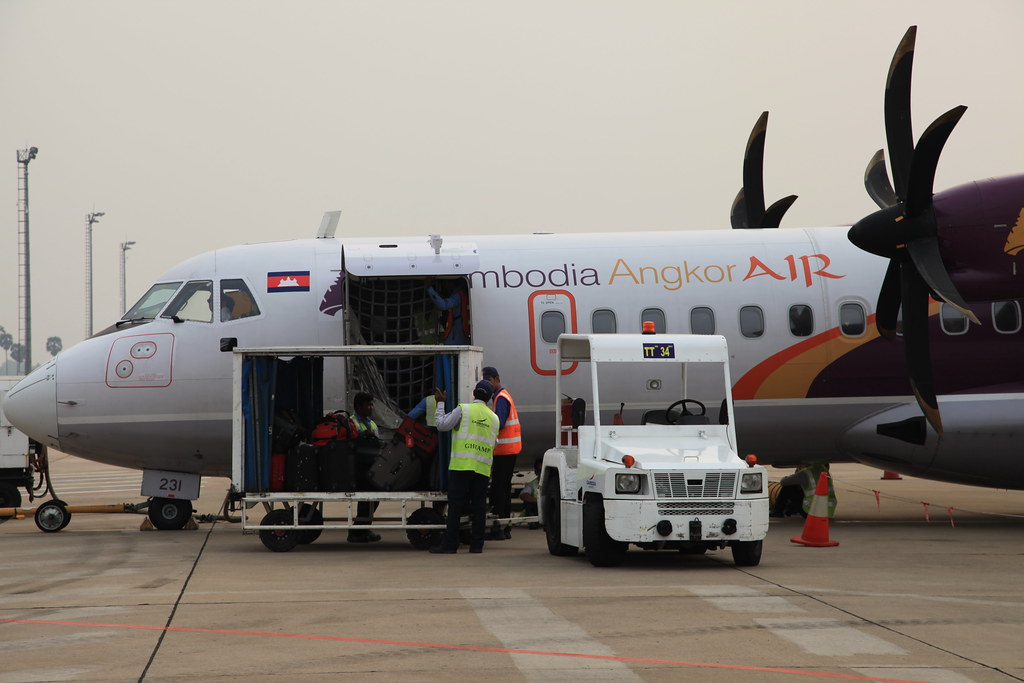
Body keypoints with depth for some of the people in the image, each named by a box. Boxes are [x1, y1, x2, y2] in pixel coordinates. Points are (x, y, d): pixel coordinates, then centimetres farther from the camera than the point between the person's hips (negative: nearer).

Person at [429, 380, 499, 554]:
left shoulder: (463, 409, -2)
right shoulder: (493, 417, 14)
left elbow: (442, 425, -1)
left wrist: (440, 403, 10)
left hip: (461, 464, -4)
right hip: (483, 467, 4)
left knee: (455, 504, -3)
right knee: (479, 505, 6)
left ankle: (450, 544, -4)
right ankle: (476, 544, 5)